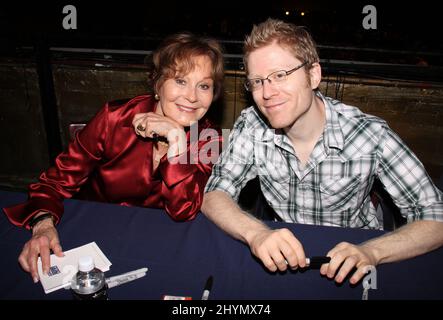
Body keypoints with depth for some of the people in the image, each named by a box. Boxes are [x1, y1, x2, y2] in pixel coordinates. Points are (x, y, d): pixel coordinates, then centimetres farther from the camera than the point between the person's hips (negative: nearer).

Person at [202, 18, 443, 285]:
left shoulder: (370, 134, -20)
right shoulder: (252, 126, -13)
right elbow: (214, 195, -14)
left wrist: (370, 252, -36)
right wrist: (255, 232, -34)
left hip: (351, 270, 0)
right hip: (283, 261, 1)